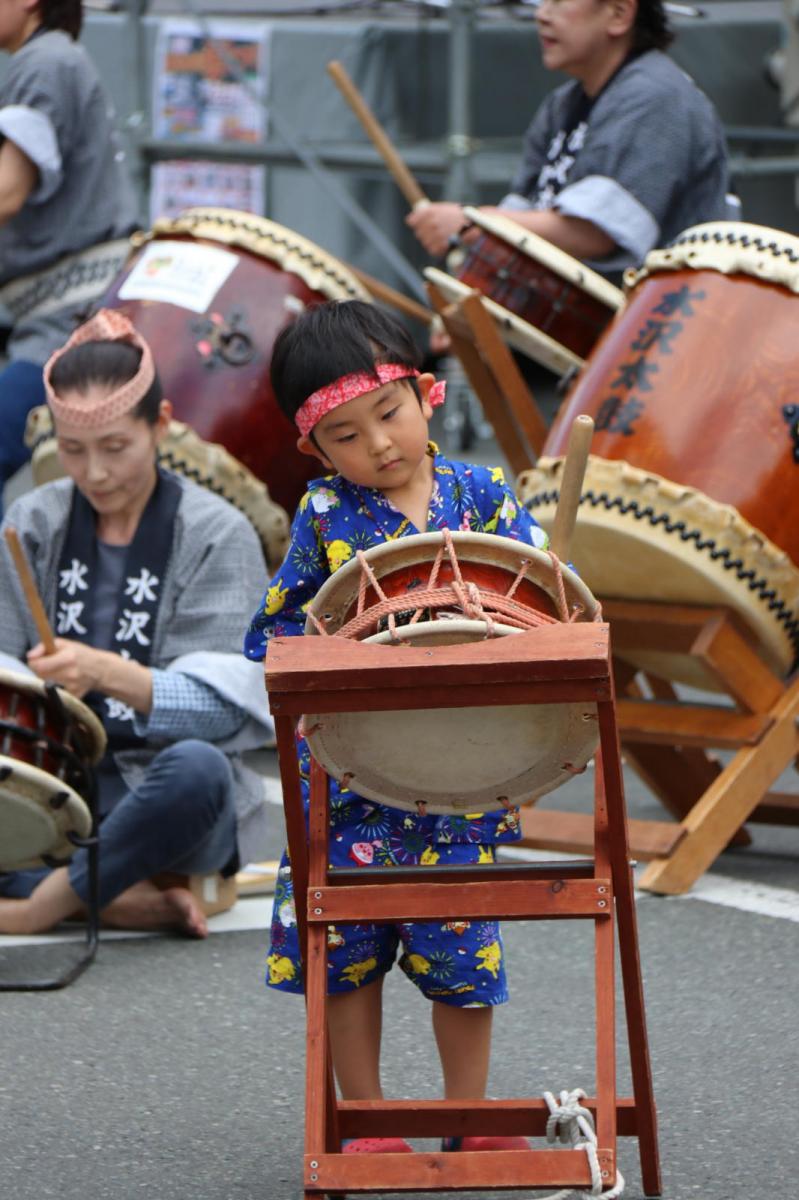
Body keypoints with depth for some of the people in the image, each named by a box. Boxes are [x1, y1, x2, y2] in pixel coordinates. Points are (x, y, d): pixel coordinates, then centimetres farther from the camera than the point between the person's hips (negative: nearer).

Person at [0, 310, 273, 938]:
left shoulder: (217, 535, -4)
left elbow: (220, 707, -15)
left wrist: (106, 673, -33)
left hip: (159, 797, -3)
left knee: (197, 768, -39)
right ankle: (116, 898, -22)